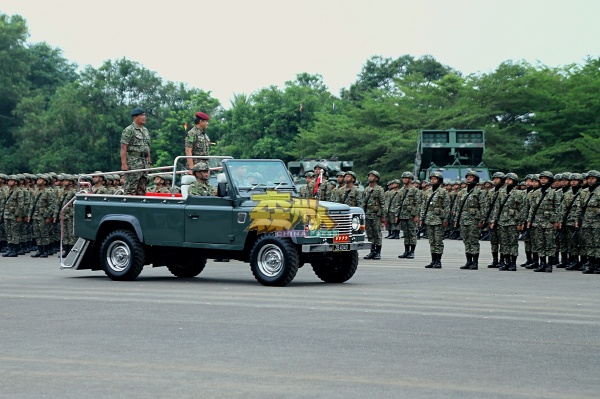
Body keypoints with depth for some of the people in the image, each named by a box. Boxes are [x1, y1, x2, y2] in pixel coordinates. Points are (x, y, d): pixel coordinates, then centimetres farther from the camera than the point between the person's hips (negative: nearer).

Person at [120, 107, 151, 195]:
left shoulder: (145, 131, 18)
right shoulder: (128, 130, -7)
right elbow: (123, 148, -12)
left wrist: (149, 162, 16)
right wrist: (124, 164, -19)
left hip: (144, 163, 8)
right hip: (133, 163, -8)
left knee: (142, 190, 8)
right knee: (131, 189, -9)